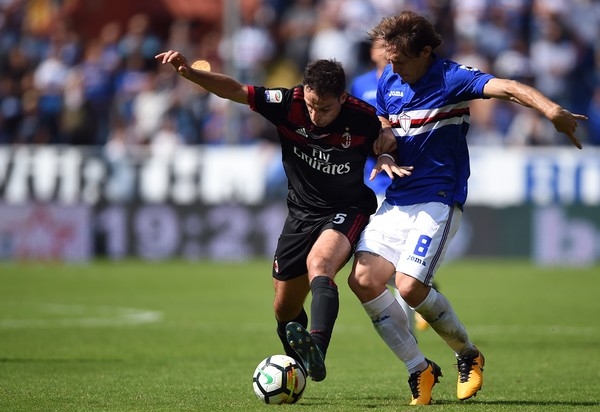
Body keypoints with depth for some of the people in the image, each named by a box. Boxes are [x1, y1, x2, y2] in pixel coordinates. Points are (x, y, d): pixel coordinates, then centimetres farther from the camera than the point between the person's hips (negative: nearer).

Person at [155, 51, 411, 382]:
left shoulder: (362, 118, -17)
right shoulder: (288, 104, -16)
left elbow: (384, 139, 5)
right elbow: (235, 90, -16)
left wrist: (385, 155, -18)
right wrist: (189, 73, -30)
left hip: (348, 211, -4)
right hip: (301, 214, 4)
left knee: (318, 264, -36)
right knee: (285, 311, 9)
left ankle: (316, 350, -55)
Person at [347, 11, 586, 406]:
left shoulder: (451, 78, -13)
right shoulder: (388, 82, 8)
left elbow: (506, 88, -28)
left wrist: (552, 110, -46)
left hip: (438, 202, -7)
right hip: (396, 201, 7)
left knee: (410, 284, -21)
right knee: (363, 279, -9)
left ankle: (469, 355, 5)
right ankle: (419, 369, 4)